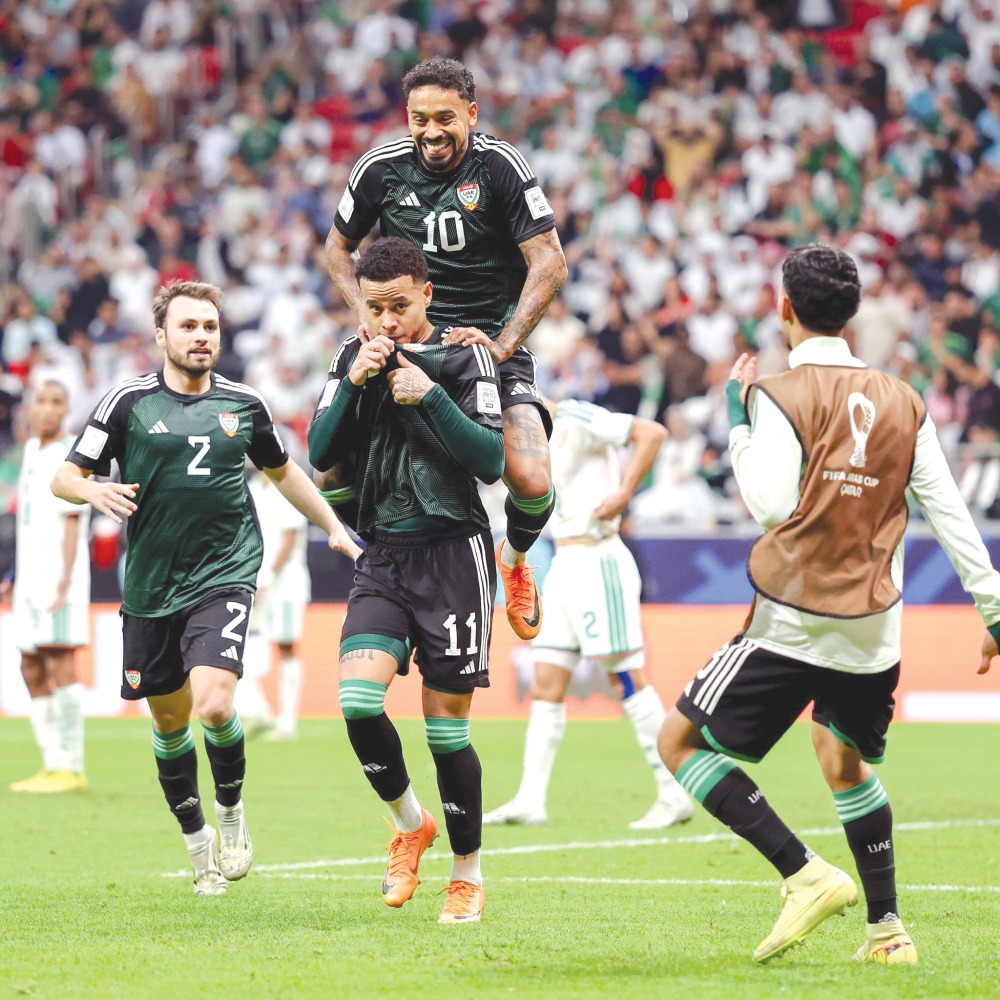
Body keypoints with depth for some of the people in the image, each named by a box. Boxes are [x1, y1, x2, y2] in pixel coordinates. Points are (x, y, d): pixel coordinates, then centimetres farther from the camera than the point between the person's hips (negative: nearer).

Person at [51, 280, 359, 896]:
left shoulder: (245, 404, 5)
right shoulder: (129, 402, -2)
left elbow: (283, 471, 23)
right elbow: (65, 478, 0)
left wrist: (335, 528, 22)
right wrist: (93, 490, -22)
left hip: (225, 576, -1)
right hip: (150, 586, 1)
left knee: (214, 705, -20)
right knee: (170, 721, 9)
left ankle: (231, 811, 7)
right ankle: (197, 841, 30)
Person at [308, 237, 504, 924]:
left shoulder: (463, 357, -4)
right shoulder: (353, 359, 10)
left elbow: (491, 461, -12)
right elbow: (321, 454, 0)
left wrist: (430, 397, -20)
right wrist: (355, 384, -12)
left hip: (453, 554, -3)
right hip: (383, 558, 3)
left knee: (447, 725, -2)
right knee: (357, 698, -17)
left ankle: (468, 876, 14)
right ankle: (410, 823, 9)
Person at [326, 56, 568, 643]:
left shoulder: (499, 165, -10)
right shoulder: (383, 168, -2)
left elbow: (550, 263, -11)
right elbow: (339, 247, 14)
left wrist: (502, 344, -19)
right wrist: (368, 314, -1)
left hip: (492, 342, -2)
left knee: (532, 482, -21)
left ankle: (515, 558, 16)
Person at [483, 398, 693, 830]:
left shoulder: (574, 420, -13)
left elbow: (651, 433, -17)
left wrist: (623, 494, -19)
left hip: (596, 562, -9)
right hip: (564, 565, 9)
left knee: (627, 677, -7)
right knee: (546, 685, 7)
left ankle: (675, 795, -2)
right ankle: (530, 801, 8)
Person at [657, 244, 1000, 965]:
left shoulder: (781, 396, -8)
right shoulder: (903, 402, 7)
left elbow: (770, 502, -15)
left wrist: (738, 421, -1)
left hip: (793, 621, -6)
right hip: (876, 628, 6)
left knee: (682, 742, 4)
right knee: (847, 766, 25)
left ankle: (806, 876, -8)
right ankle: (887, 928, 20)